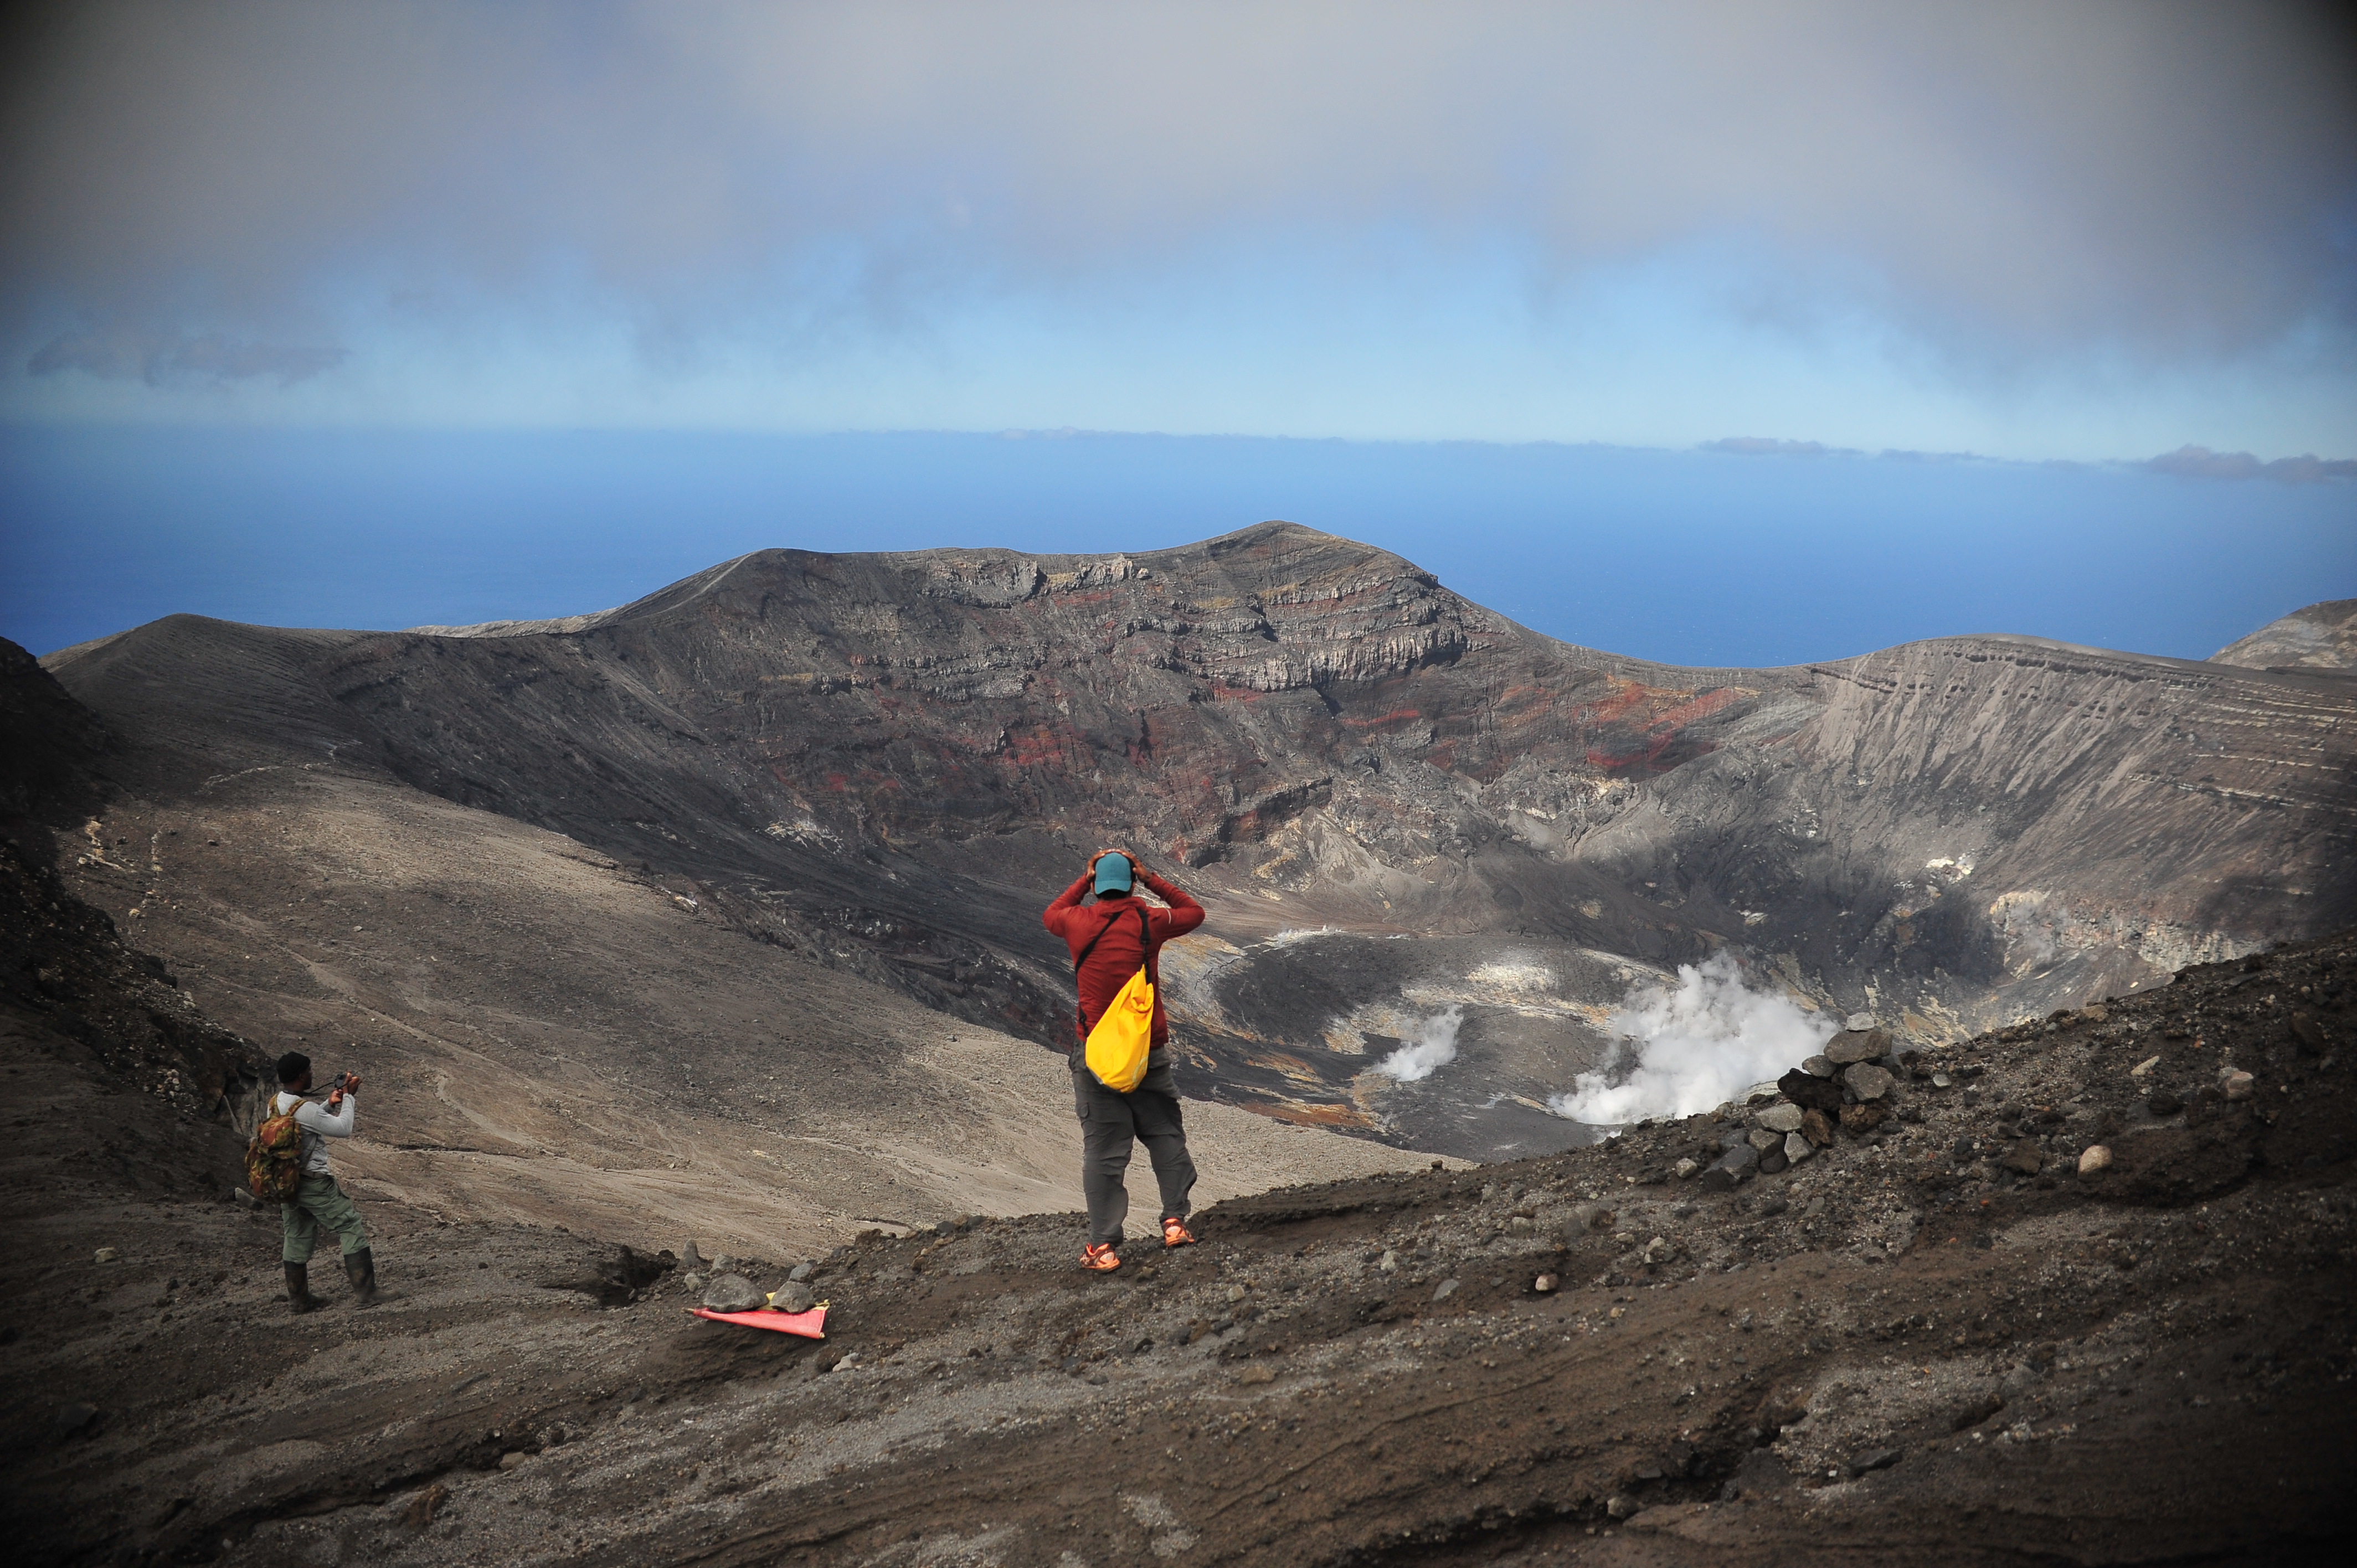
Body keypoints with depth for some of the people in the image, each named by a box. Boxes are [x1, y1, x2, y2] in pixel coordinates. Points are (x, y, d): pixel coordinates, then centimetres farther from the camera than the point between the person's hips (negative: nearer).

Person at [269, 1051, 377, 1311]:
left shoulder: (274, 1103, 3)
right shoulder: (305, 1108, -24)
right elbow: (343, 1129, -16)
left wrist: (330, 1104, 7)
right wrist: (349, 1096, -7)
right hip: (314, 1184, -8)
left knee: (297, 1240, 16)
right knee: (353, 1228, 2)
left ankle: (300, 1299, 23)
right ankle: (366, 1293, 1)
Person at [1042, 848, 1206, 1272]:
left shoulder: (1079, 922, -3)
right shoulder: (1148, 922, -5)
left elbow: (1051, 915, 22)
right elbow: (1194, 912, 14)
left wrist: (1085, 880, 19)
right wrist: (1150, 879, 10)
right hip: (1149, 1052, 0)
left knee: (1103, 1149, 1)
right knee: (1165, 1135, 17)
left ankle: (1104, 1247, 1)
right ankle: (1174, 1221, 15)